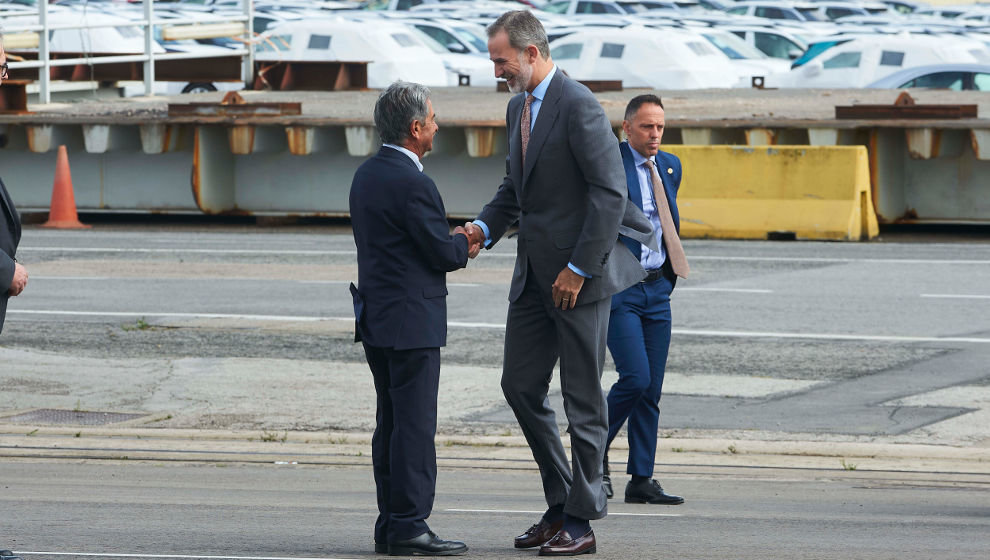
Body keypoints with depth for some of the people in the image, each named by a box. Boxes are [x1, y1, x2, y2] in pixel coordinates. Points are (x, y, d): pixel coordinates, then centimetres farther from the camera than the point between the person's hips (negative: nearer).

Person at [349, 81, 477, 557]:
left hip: (375, 317, 9)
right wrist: (464, 244, 6)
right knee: (415, 425, -6)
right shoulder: (411, 183, -18)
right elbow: (443, 253, -16)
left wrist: (452, 242, 10)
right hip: (411, 320, -9)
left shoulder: (367, 174, 12)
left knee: (390, 423, 12)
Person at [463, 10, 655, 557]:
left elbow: (610, 193, -19)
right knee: (520, 386, 9)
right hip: (535, 275, 9)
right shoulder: (518, 107, 13)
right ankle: (560, 505, 19)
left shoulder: (577, 106, -16)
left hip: (579, 276, -9)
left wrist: (579, 269, -19)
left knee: (582, 399, -1)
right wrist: (484, 227, 4)